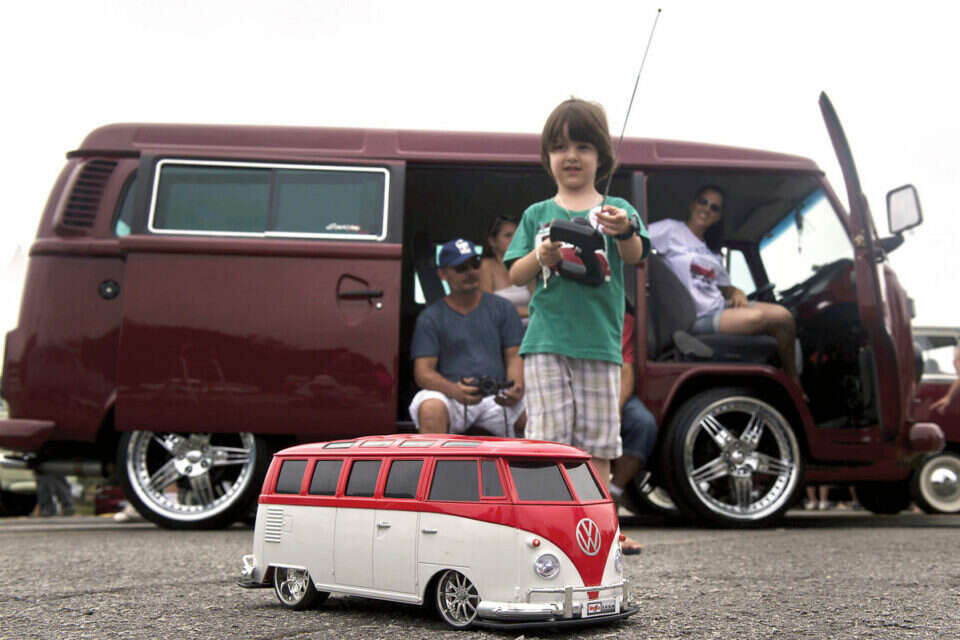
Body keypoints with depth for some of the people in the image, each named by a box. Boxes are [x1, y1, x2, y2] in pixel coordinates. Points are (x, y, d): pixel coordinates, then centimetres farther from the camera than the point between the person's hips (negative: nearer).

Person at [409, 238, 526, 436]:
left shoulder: (502, 308, 16)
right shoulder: (430, 318, 9)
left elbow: (514, 356, 9)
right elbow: (423, 372, -1)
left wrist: (517, 389, -15)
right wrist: (454, 390, -23)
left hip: (497, 398, 2)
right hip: (450, 396, -1)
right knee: (430, 408, -35)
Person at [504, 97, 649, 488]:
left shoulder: (617, 210, 8)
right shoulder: (537, 215, 12)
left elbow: (635, 256, -9)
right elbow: (516, 276, 9)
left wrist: (626, 231, -32)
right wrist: (539, 257, -13)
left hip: (600, 341, 0)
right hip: (546, 341, 0)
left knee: (597, 445, 5)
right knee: (548, 440, -1)